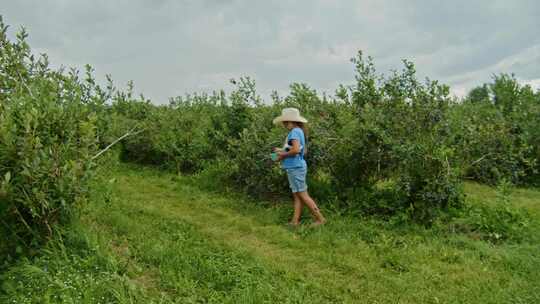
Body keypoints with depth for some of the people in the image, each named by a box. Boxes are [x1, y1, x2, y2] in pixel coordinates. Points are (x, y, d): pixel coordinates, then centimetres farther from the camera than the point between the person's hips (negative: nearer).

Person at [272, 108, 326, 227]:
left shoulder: (295, 131, -16)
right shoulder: (298, 131, 13)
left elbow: (296, 150, -28)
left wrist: (283, 155, -12)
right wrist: (282, 151, 14)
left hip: (295, 168, -10)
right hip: (295, 167, 10)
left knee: (303, 195, -3)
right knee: (296, 195, 10)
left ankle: (320, 219, 3)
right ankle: (295, 221, 15)